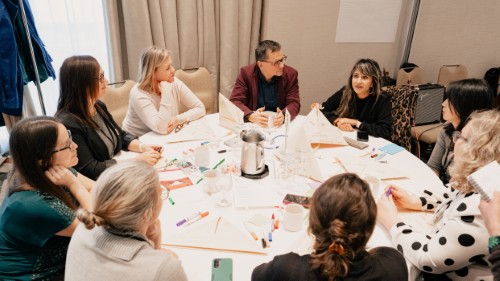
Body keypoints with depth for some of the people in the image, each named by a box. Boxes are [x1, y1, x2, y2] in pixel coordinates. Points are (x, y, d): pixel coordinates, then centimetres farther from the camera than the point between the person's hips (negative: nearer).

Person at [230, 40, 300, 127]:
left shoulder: (291, 74, -3)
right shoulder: (246, 73, -6)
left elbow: (294, 103, -5)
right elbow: (235, 101, -9)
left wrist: (283, 115, -28)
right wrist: (251, 116, -29)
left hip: (280, 125, 0)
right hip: (253, 123, 1)